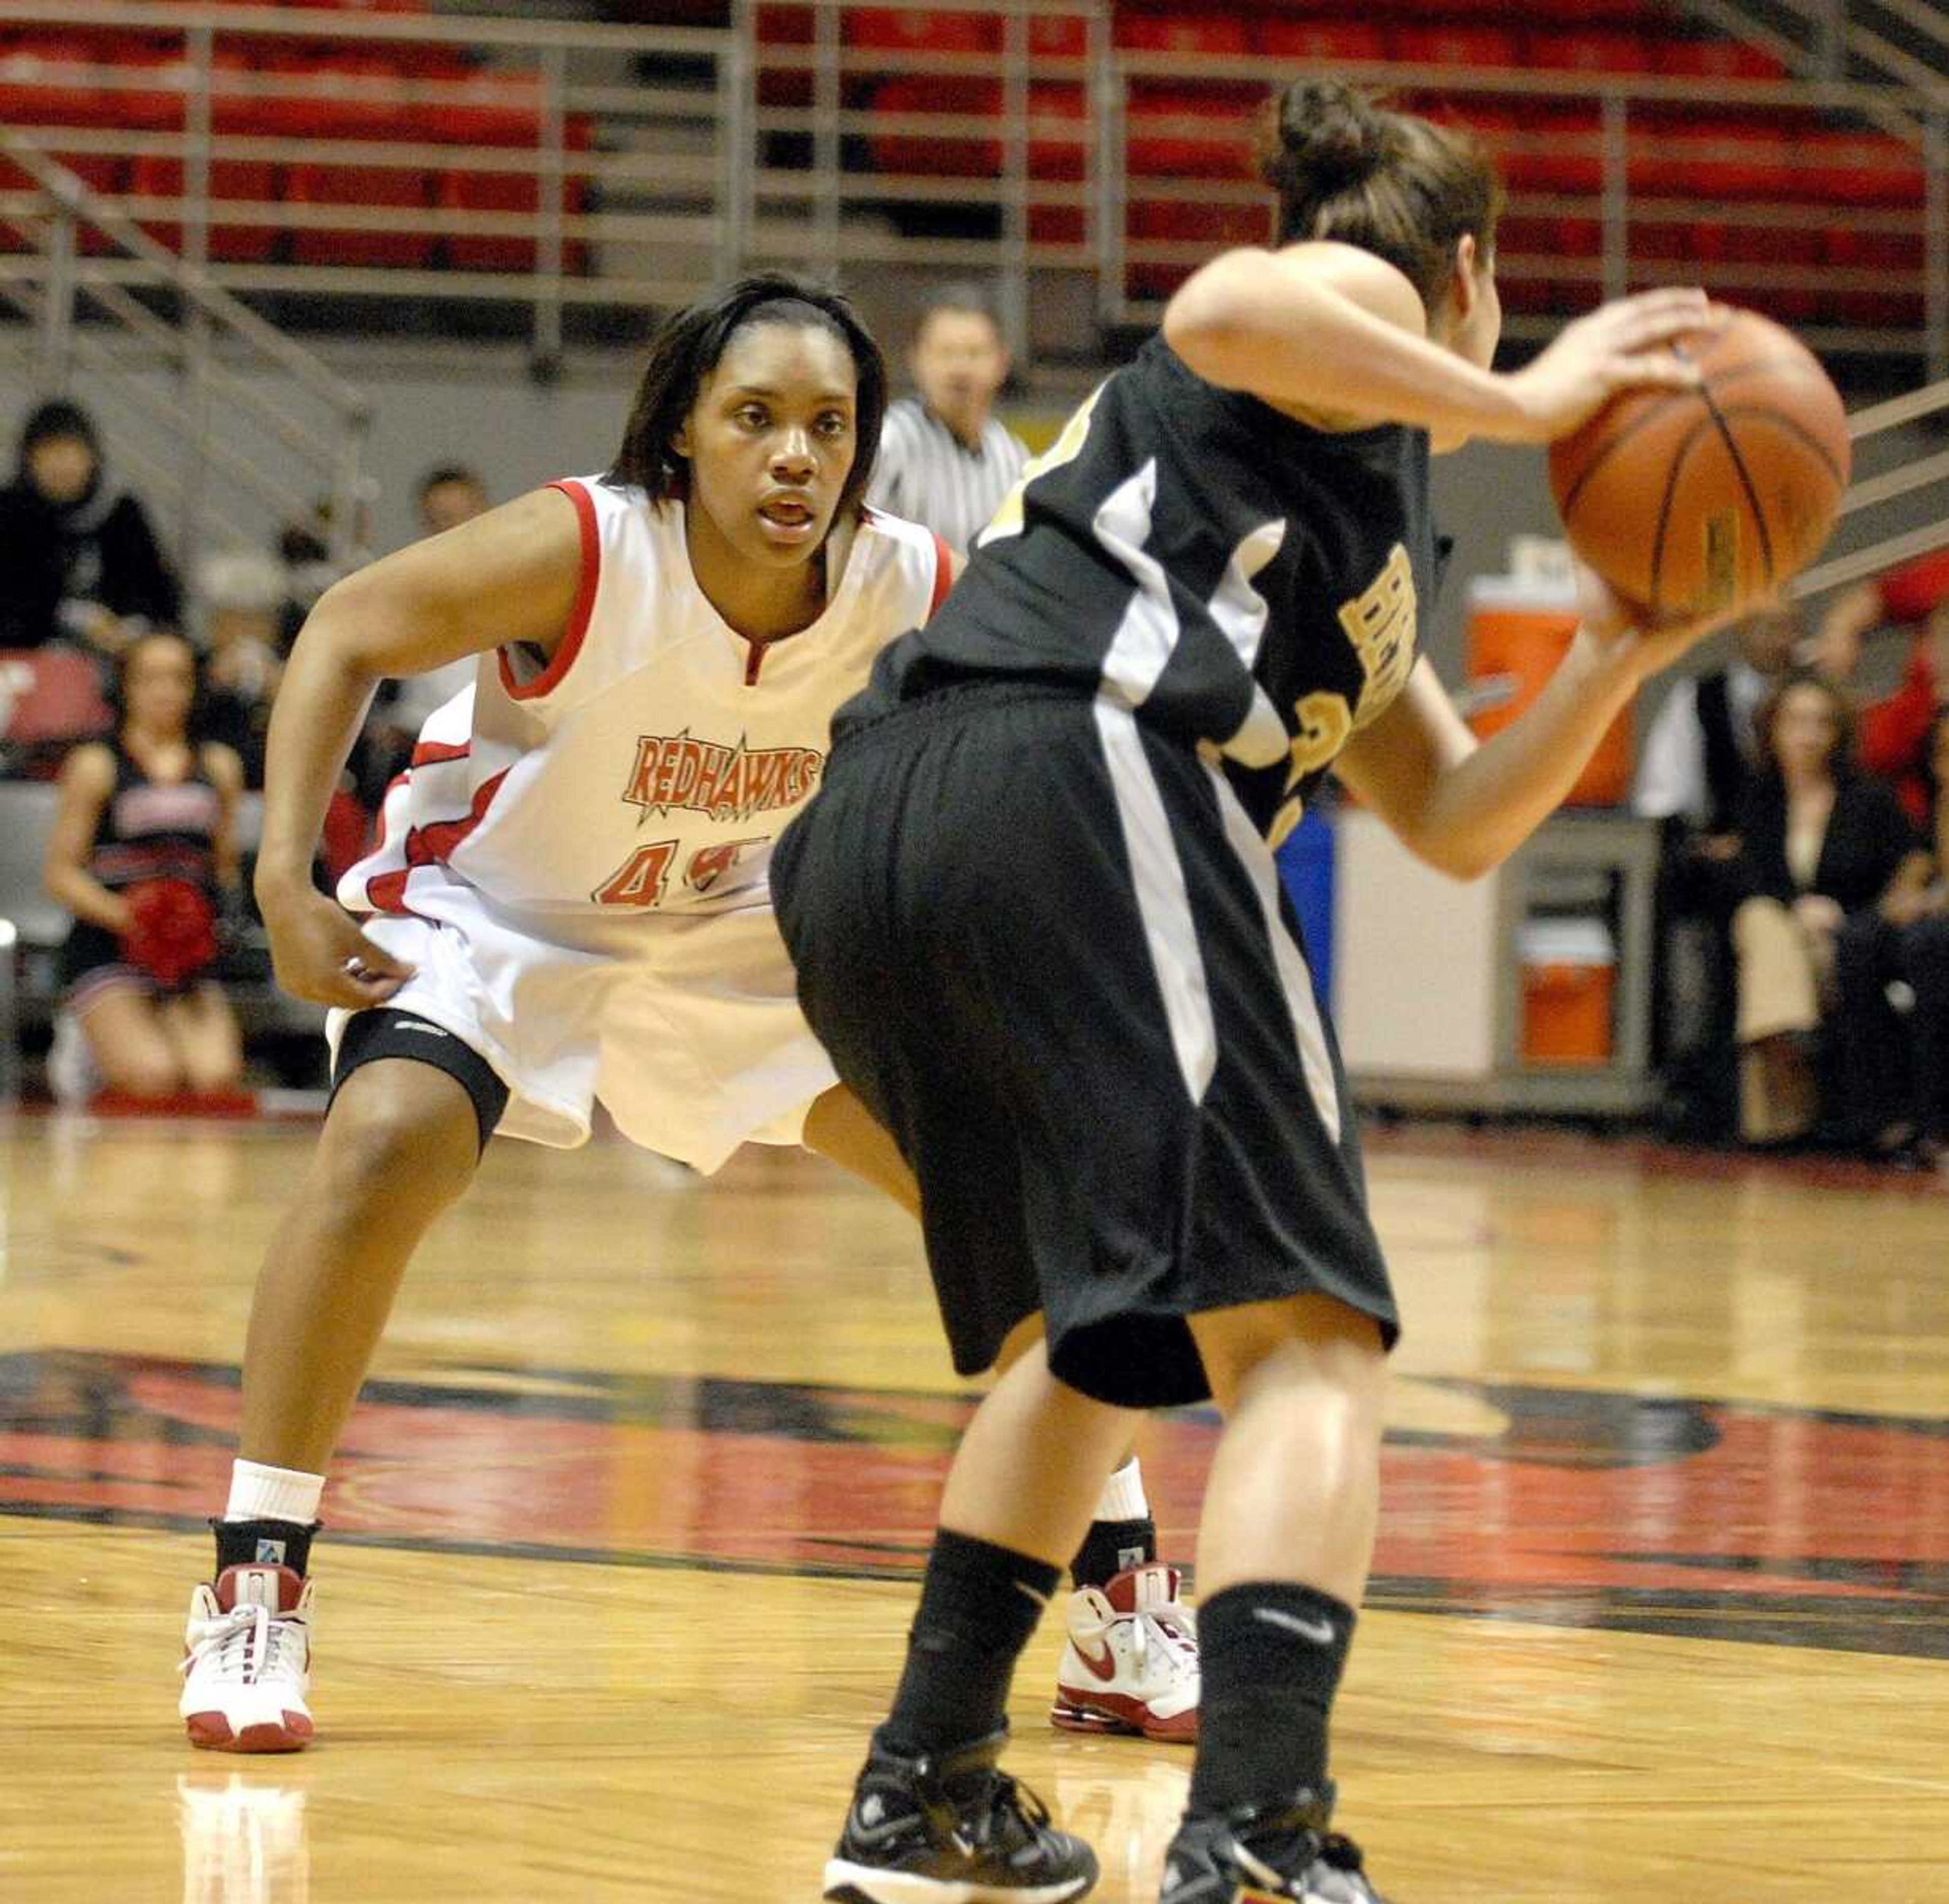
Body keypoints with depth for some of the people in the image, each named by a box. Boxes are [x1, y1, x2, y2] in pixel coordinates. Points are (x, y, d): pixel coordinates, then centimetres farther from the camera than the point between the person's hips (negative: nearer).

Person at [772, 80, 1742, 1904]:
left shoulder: (1356, 530, 38)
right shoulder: (1360, 304, 14)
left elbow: (1454, 819, 34)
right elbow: (1223, 313, -12)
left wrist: (1611, 661, 19)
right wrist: (1521, 405, -5)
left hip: (862, 857, 9)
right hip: (1077, 787, -9)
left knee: (1088, 1326, 28)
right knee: (1300, 1338, -12)